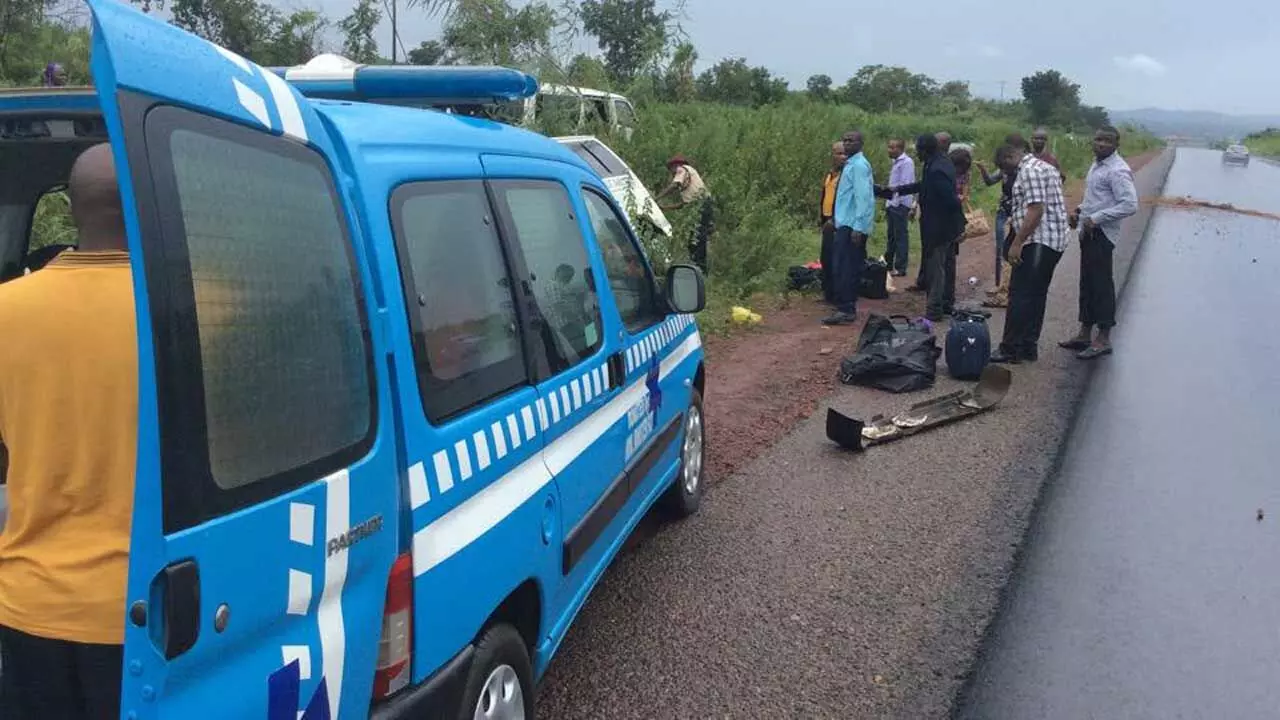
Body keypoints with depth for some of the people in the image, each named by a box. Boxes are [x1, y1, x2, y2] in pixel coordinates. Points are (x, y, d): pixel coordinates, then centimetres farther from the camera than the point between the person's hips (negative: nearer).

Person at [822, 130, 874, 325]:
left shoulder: (858, 165, -11)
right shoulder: (851, 164, 17)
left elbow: (863, 197, -18)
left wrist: (857, 227, -21)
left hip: (852, 226, -10)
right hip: (846, 224, 10)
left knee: (845, 269, -10)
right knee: (849, 268, 13)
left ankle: (845, 310, -8)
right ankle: (848, 307, 20)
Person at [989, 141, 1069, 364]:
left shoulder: (1029, 170, -12)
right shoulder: (1046, 167, 21)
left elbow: (1036, 210, -21)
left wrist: (1017, 243, -21)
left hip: (1038, 242, -11)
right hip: (1054, 242, 11)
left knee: (1020, 295, -7)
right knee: (1036, 295, 12)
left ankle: (1010, 349, -4)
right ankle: (1028, 347, 17)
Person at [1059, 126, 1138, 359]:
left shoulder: (1117, 171, -15)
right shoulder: (1097, 165, 15)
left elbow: (1130, 205, -22)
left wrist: (1096, 218, -22)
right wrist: (1080, 211, 11)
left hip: (1101, 234, -10)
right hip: (1089, 232, 10)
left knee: (1101, 285, -5)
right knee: (1087, 284, 14)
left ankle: (1103, 340, 1)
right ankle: (1085, 334, 23)